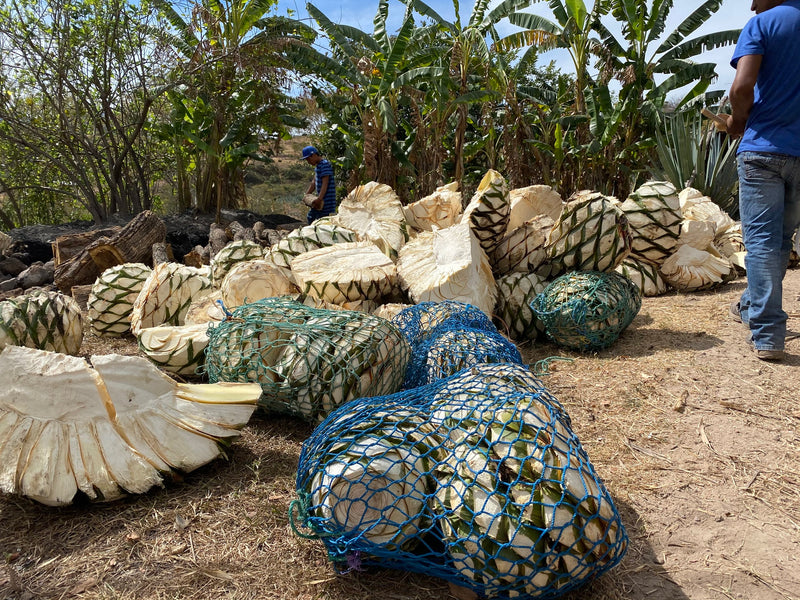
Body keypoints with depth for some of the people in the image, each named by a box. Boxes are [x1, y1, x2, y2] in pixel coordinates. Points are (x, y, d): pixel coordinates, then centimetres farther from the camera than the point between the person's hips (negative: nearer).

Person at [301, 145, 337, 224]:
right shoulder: (317, 166, 16)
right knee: (311, 216, 16)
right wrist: (306, 195, 17)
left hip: (326, 199, -10)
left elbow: (325, 184, -24)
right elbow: (314, 182, 22)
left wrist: (319, 199, -31)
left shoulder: (325, 165, -15)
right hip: (320, 198, 10)